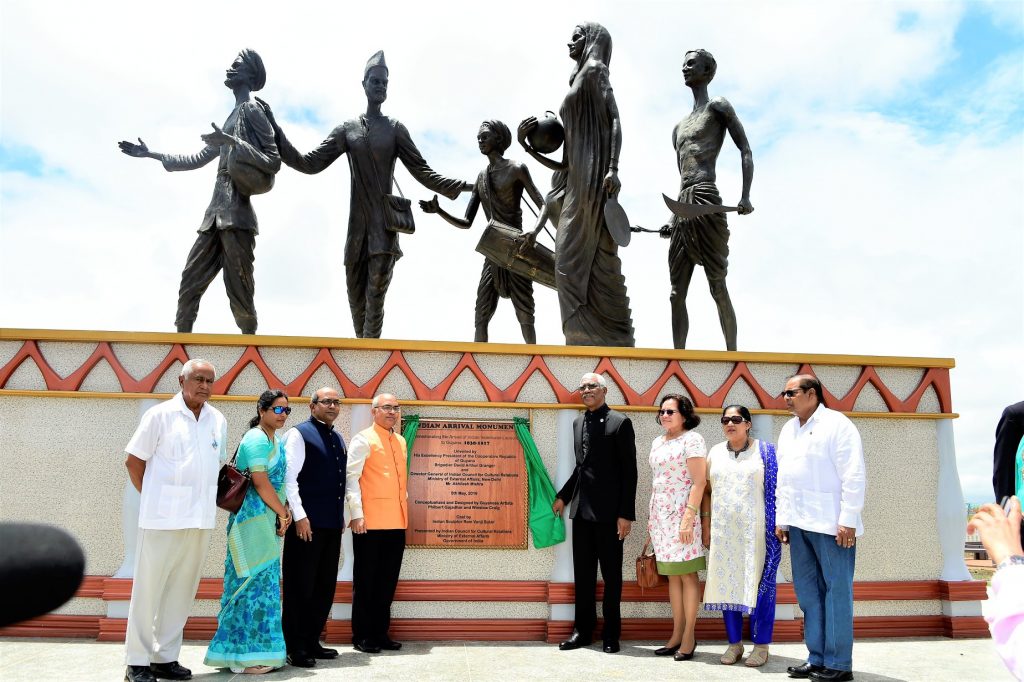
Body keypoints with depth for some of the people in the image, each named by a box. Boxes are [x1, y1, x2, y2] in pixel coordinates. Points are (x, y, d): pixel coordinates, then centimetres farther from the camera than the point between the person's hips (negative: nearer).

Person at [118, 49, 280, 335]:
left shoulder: (252, 110, 1)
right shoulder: (230, 118, 27)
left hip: (236, 216, -9)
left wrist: (232, 141, -19)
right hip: (215, 215, 9)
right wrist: (151, 154, 38)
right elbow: (198, 159, 35)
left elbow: (274, 162, -11)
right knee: (190, 281, 3)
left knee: (239, 293, -11)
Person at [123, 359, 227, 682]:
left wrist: (206, 497, 11)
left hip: (201, 519, 5)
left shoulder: (218, 420, 9)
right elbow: (134, 462, -1)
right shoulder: (160, 415, -4)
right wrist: (155, 498, 1)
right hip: (163, 518, -5)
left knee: (182, 590, 10)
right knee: (148, 588, 3)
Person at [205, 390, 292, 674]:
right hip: (254, 520, -9)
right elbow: (261, 482, -18)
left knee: (262, 583, 12)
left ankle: (257, 652, 21)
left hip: (268, 521, 9)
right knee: (255, 582, -5)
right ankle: (245, 656, 4)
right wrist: (283, 513, -9)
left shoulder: (275, 441, 15)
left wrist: (283, 513, 3)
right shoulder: (256, 439, -13)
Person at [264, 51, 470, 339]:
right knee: (355, 294, 3)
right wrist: (275, 133, 2)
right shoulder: (347, 129, 11)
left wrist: (460, 186, -5)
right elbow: (310, 163, 9)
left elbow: (423, 173, 5)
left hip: (385, 224, -2)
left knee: (375, 296, -11)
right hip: (357, 225, 3)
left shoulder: (395, 129, 7)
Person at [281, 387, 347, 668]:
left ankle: (311, 642, 24)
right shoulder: (299, 434, -6)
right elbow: (289, 478, -12)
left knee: (325, 587, 12)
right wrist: (299, 516, -17)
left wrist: (341, 517, 16)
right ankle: (294, 647, 10)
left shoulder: (339, 439, 16)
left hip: (332, 524, 7)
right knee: (300, 587, 1)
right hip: (307, 522, -7)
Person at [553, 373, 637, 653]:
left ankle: (611, 633, 19)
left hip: (608, 511, -6)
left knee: (611, 573, 6)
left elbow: (629, 471, -9)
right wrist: (563, 496, 12)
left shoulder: (620, 422, -7)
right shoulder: (578, 422, 12)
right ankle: (583, 630, 23)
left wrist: (626, 514, -13)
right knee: (583, 573, 12)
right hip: (581, 509, 6)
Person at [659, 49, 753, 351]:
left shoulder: (718, 107, 8)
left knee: (718, 287, -9)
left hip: (707, 202, -7)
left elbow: (745, 151, -1)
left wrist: (746, 196, -15)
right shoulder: (678, 128, 28)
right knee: (677, 293, 1)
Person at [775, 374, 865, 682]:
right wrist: (781, 519, 15)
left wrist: (848, 520, -15)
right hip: (798, 524, 7)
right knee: (807, 592, 10)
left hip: (830, 524, -7)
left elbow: (854, 475, -11)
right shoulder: (788, 429, 16)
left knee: (837, 592, 1)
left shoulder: (837, 424, -7)